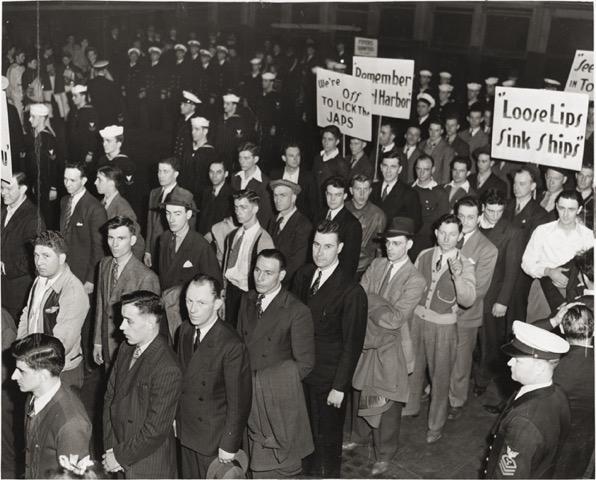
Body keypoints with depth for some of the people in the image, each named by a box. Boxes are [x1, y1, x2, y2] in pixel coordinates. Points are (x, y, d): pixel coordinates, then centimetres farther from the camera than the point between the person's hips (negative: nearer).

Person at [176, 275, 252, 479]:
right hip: (185, 431, 6)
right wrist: (175, 416, 12)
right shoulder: (185, 330, -4)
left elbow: (238, 402, -21)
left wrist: (229, 446, -15)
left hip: (213, 439, -6)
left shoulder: (232, 346, -27)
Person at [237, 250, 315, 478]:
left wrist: (277, 383, -9)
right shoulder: (247, 300, 5)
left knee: (277, 467, 6)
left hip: (278, 401, -5)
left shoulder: (298, 311, -14)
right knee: (257, 466, 12)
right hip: (249, 397, 5)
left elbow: (304, 363, -9)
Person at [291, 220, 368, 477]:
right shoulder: (303, 275, -1)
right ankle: (308, 470, 42)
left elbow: (352, 343, -16)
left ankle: (327, 474, 34)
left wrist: (340, 387, -14)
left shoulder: (352, 292, -20)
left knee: (327, 438, 11)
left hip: (328, 379, -5)